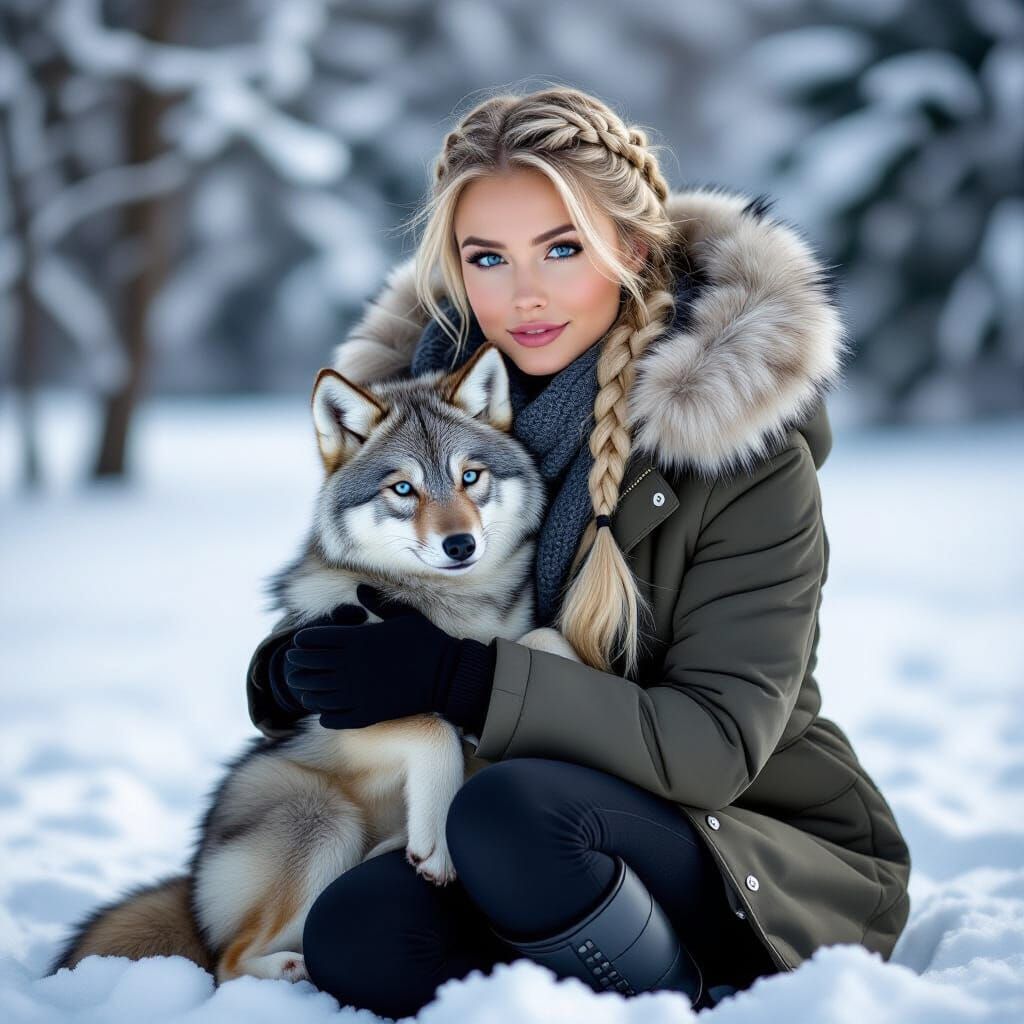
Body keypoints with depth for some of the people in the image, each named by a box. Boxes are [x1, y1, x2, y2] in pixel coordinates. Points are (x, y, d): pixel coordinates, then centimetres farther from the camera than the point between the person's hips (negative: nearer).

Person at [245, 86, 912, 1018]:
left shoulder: (749, 451, -15)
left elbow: (716, 747, -21)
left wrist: (462, 677, -31)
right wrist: (288, 671, -11)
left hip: (777, 868, -5)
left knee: (514, 810, -33)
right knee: (355, 934, -25)